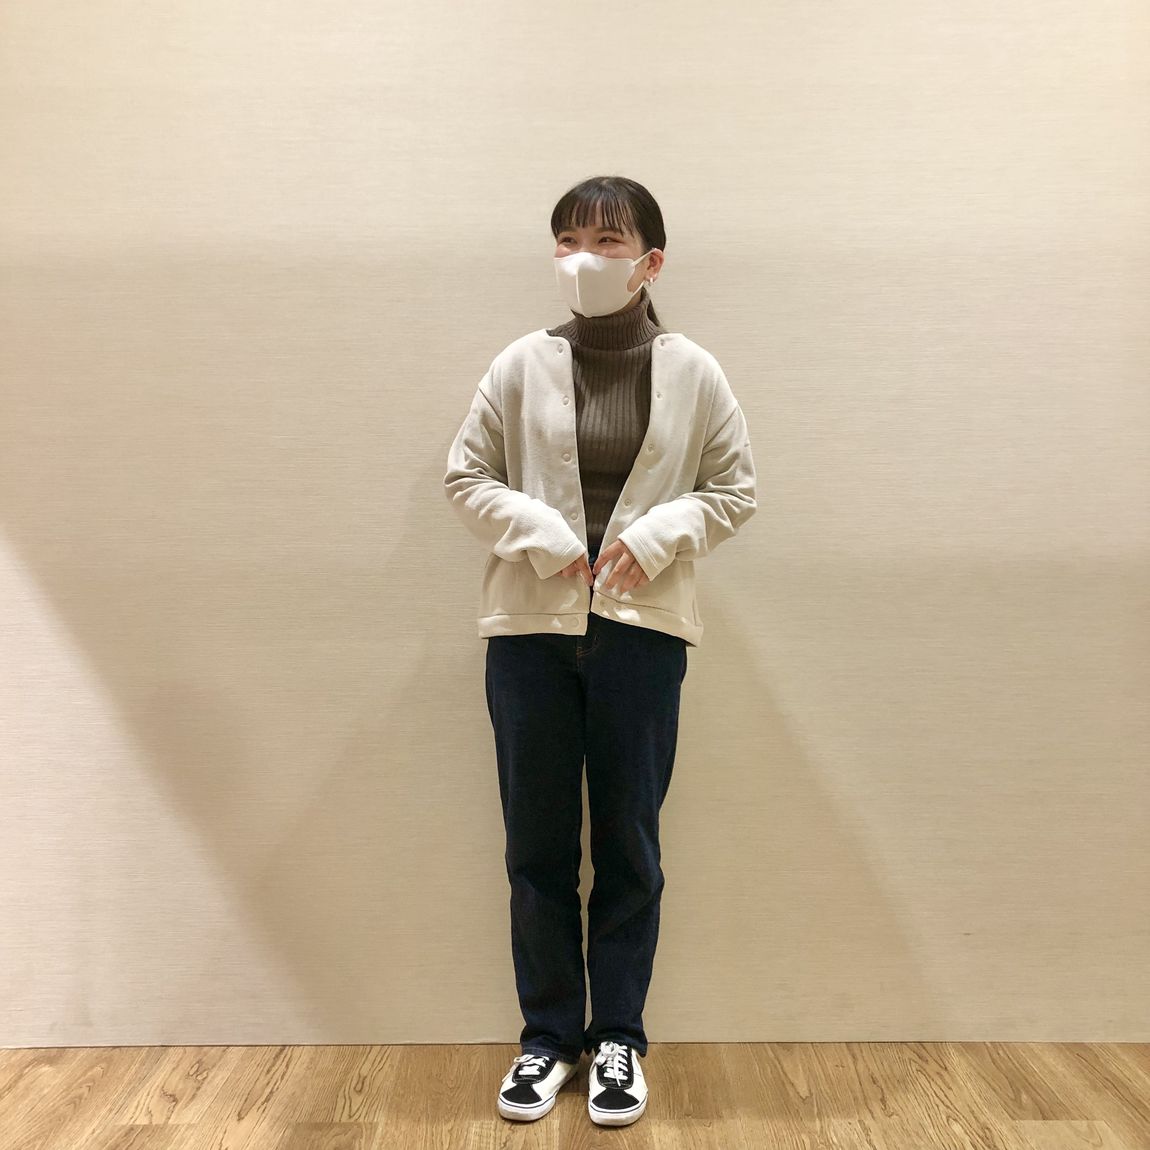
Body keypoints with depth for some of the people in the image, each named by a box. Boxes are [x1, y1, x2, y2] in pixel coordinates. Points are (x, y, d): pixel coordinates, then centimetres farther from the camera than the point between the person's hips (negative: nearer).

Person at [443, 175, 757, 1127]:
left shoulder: (694, 372, 1)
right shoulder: (523, 365, 0)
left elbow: (736, 489, 6)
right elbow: (466, 477, 5)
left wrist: (660, 533, -11)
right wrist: (537, 533, -11)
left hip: (642, 629, 0)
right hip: (531, 627, 1)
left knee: (629, 842, 8)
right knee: (539, 844, 8)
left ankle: (618, 1038, 26)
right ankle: (548, 1036, 26)